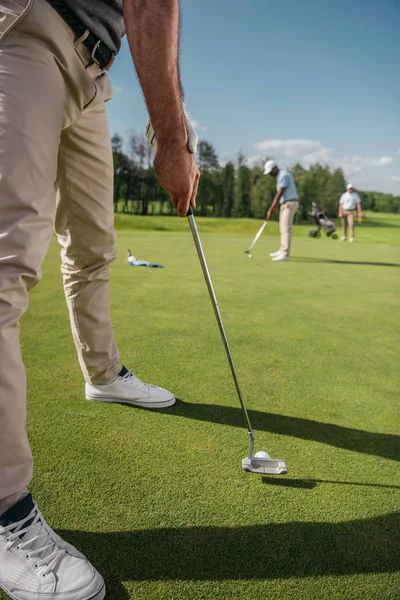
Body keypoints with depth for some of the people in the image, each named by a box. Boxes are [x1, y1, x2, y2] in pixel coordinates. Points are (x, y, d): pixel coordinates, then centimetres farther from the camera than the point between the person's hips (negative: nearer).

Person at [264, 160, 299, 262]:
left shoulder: (283, 175, -16)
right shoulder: (280, 176, 17)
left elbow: (279, 194, -19)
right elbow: (279, 195, 19)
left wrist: (271, 210, -18)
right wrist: (272, 208, 14)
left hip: (290, 204, -10)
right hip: (286, 204, 10)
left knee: (286, 229, -14)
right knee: (283, 228, 17)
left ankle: (285, 254, -16)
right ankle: (282, 250, 28)